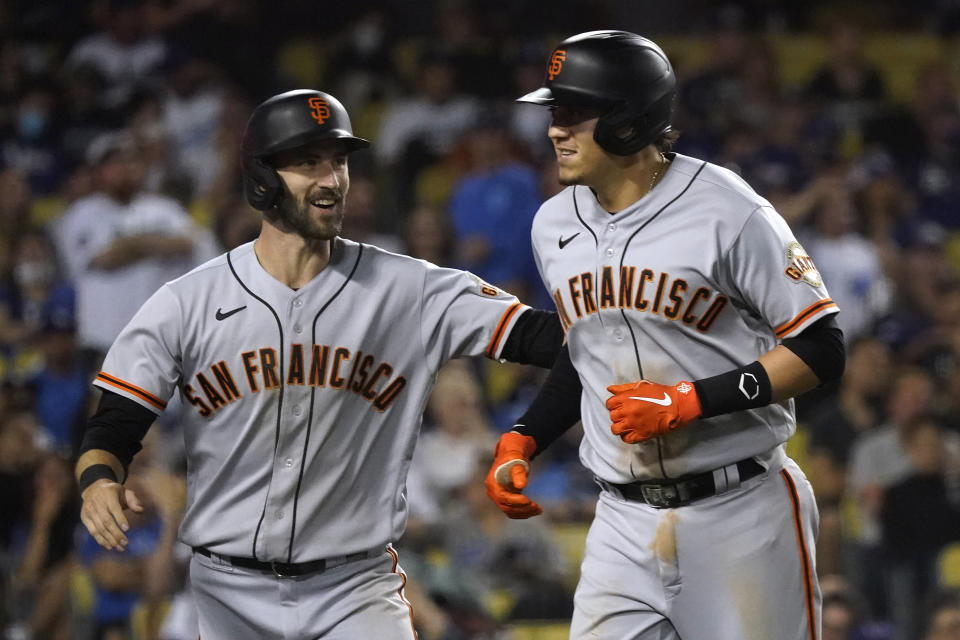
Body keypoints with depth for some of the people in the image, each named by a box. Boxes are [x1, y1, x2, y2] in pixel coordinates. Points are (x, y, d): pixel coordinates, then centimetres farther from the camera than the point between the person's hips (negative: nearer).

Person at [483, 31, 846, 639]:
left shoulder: (728, 212, -13)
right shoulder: (555, 225, 8)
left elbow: (821, 349, -12)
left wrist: (688, 402, -19)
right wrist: (522, 440, 8)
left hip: (741, 514, -5)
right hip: (626, 521, 5)